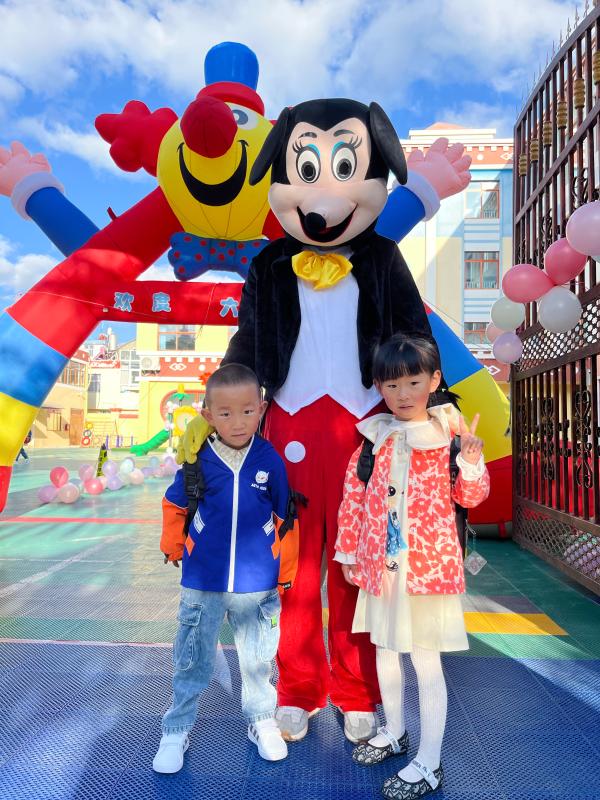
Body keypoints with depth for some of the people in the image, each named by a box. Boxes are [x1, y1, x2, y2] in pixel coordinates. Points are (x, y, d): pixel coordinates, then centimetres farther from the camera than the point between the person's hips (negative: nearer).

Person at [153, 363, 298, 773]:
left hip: (259, 587, 0)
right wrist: (174, 548, 5)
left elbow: (285, 521, -1)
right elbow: (174, 507, 9)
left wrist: (285, 574, 4)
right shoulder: (197, 462, -9)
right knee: (192, 663, 16)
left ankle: (262, 720, 41)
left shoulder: (271, 461, -10)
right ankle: (176, 731, 35)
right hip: (201, 585, 0)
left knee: (258, 660, 17)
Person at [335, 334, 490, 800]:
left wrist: (472, 462, -23)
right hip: (380, 564, 5)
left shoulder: (450, 433, -7)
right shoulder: (374, 437, 1)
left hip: (428, 564, -4)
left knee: (426, 661, 5)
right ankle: (394, 733, 44)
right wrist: (349, 553, 10)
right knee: (385, 650, 20)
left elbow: (471, 497, -3)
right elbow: (353, 497, 7)